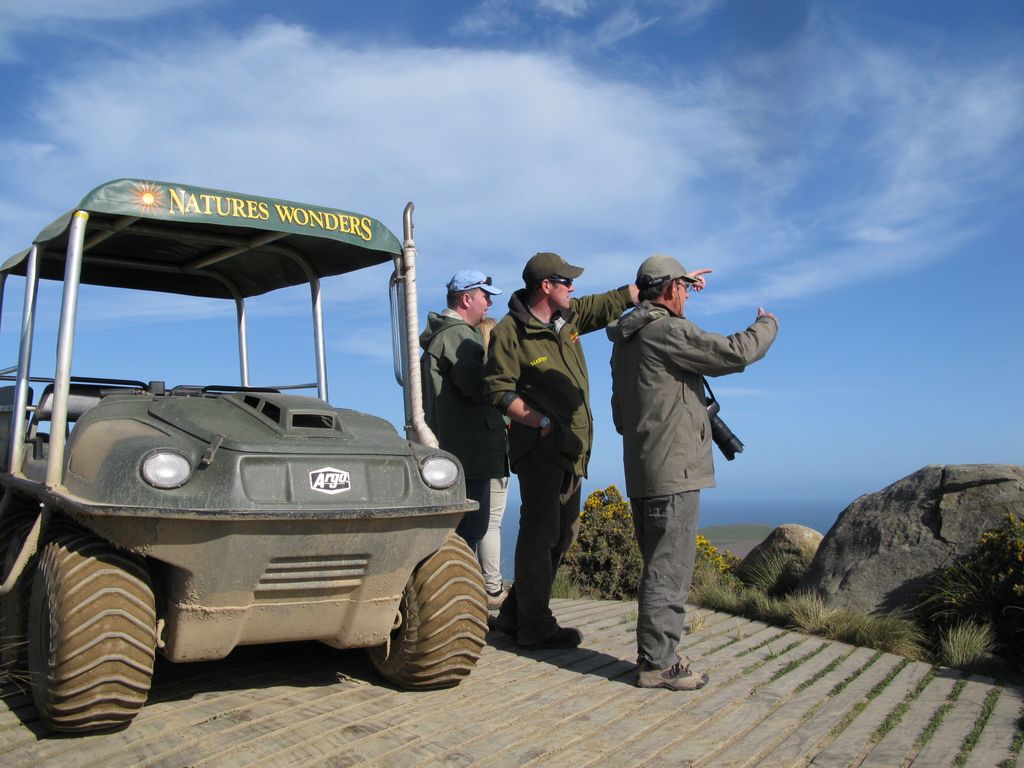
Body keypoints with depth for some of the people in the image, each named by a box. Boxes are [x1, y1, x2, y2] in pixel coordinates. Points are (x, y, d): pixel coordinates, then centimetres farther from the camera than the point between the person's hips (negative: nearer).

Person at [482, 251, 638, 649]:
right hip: (540, 448, -8)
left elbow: (617, 300, 18)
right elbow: (498, 391, -12)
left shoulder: (571, 316, 10)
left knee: (561, 535, 12)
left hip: (572, 449, 9)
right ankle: (536, 628, 6)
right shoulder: (510, 332, -10)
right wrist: (543, 422, -18)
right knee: (540, 534, -5)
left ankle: (514, 616, 23)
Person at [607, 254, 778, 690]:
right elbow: (736, 352, -15)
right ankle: (658, 664, 1)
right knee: (669, 570, -5)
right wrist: (767, 325, 4)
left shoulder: (626, 340, 17)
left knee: (659, 568, 16)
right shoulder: (667, 331, -13)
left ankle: (655, 655, 24)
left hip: (640, 472, 10)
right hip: (673, 473, -10)